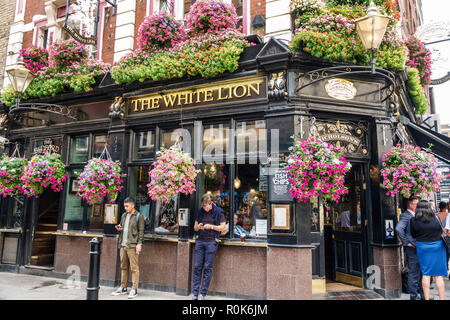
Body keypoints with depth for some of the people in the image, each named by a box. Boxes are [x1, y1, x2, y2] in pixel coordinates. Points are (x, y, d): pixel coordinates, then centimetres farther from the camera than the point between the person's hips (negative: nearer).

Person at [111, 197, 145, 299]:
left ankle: (134, 290, 2)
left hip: (132, 245, -7)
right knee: (124, 267, 13)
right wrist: (119, 229, 5)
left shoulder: (139, 216, -5)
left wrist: (139, 243, -16)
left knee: (134, 268, -3)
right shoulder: (124, 215, 16)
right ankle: (123, 288, 23)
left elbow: (141, 231, -8)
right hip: (123, 245, 7)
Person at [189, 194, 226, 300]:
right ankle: (194, 293, 10)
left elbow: (223, 227, -2)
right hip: (200, 241, 4)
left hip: (211, 242, -4)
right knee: (197, 267, 3)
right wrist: (198, 227, -6)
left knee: (207, 268, 0)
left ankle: (203, 294, 9)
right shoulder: (200, 211, 12)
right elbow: (195, 227, 17)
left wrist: (211, 226, -14)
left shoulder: (218, 212, -1)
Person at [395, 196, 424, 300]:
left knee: (422, 273, 16)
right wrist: (406, 242, -23)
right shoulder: (405, 216, -13)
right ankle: (414, 296, 8)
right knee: (414, 274, -2)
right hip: (412, 249, -9)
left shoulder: (415, 216, 16)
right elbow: (398, 228, -28)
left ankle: (423, 295, 28)